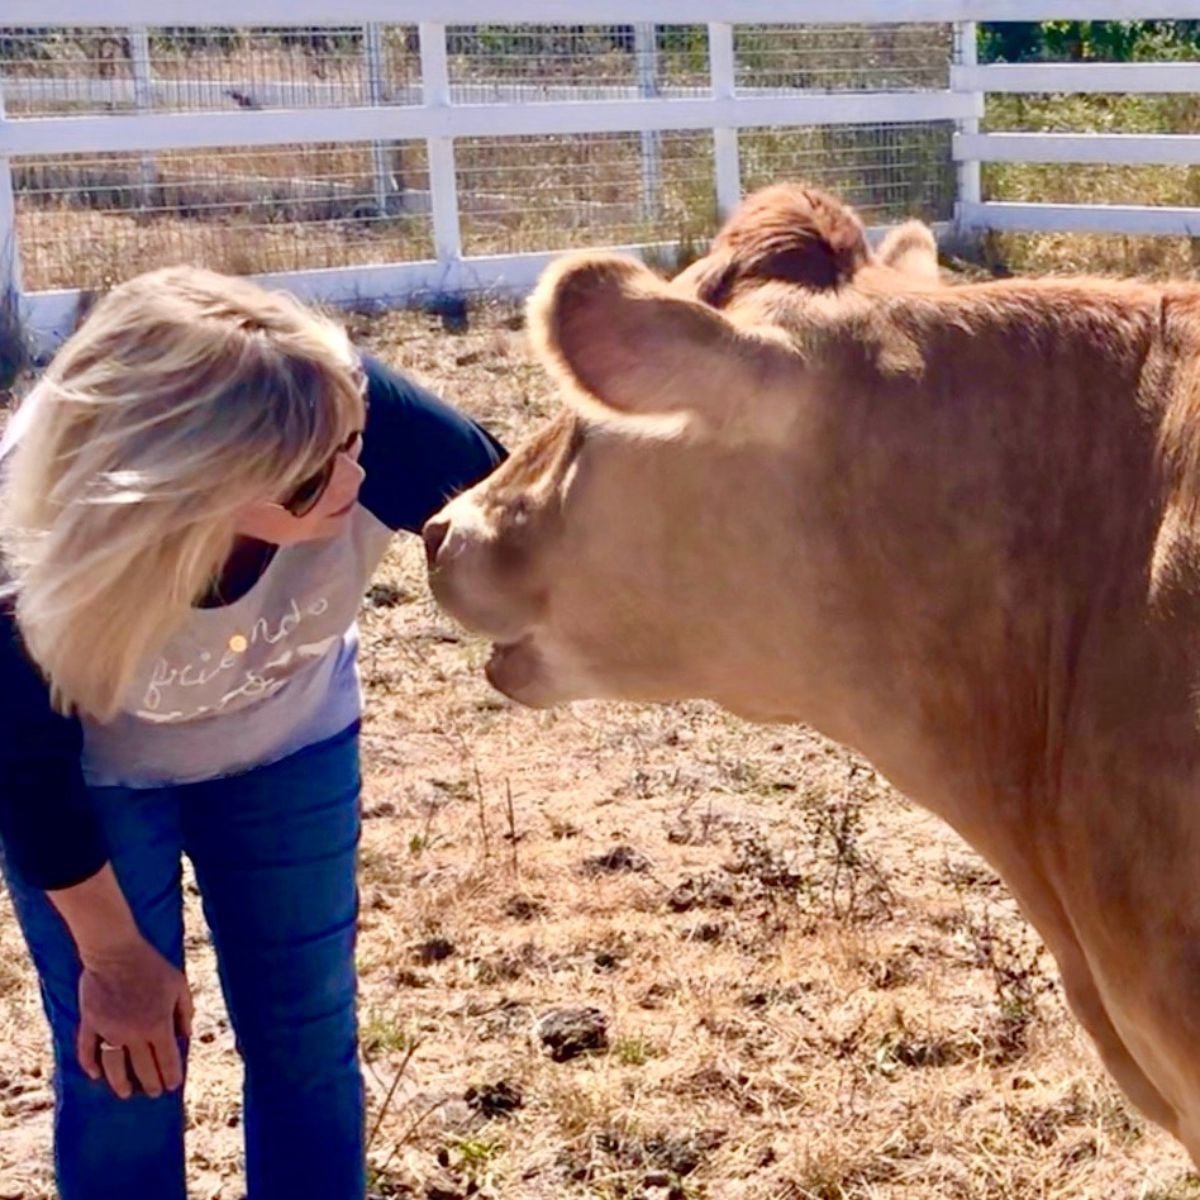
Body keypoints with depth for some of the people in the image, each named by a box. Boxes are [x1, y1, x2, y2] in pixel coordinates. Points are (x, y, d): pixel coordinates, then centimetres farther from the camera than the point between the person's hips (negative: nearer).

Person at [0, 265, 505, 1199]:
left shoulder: (357, 413, -39)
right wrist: (112, 956, -6)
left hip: (285, 745, 3)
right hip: (95, 772, -2)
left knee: (307, 1045, 11)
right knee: (122, 1071, 4)